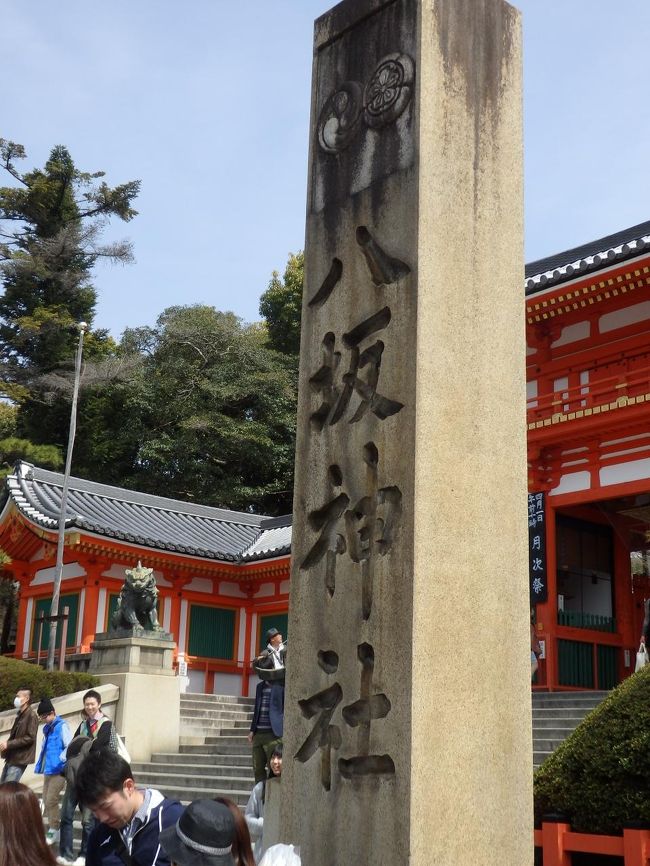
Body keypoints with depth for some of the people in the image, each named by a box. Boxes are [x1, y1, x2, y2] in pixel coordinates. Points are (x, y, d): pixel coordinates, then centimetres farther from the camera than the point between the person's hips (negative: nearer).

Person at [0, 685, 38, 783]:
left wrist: (8, 744, -18)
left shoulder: (31, 716, -11)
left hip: (20, 759, -9)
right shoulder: (20, 715, 17)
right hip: (11, 758, 9)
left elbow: (30, 738, -18)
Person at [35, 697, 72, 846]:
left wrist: (59, 760, -21)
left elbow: (70, 747, -18)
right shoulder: (47, 728, 14)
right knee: (46, 801, 11)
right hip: (48, 769, 9)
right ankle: (52, 828, 21)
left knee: (51, 800, -9)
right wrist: (40, 765, 16)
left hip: (57, 770, -9)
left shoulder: (62, 726, -11)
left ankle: (54, 831, 0)